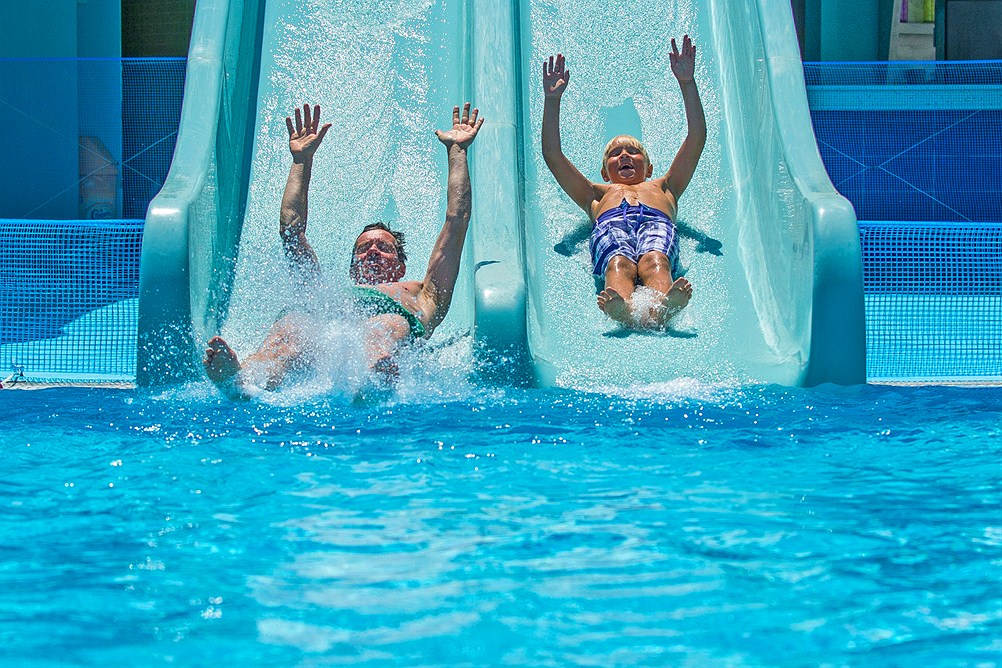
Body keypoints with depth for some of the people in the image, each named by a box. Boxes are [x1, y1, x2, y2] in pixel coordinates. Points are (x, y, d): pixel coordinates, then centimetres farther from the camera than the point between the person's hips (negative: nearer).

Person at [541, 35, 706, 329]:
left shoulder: (663, 187, 45)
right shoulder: (598, 194, 44)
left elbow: (696, 140, 39)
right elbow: (552, 155, 37)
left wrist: (687, 83, 33)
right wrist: (552, 100, 34)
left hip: (657, 224, 0)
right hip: (610, 225, 0)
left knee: (654, 261, -38)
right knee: (619, 264, -38)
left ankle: (661, 307, -71)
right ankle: (623, 308, -72)